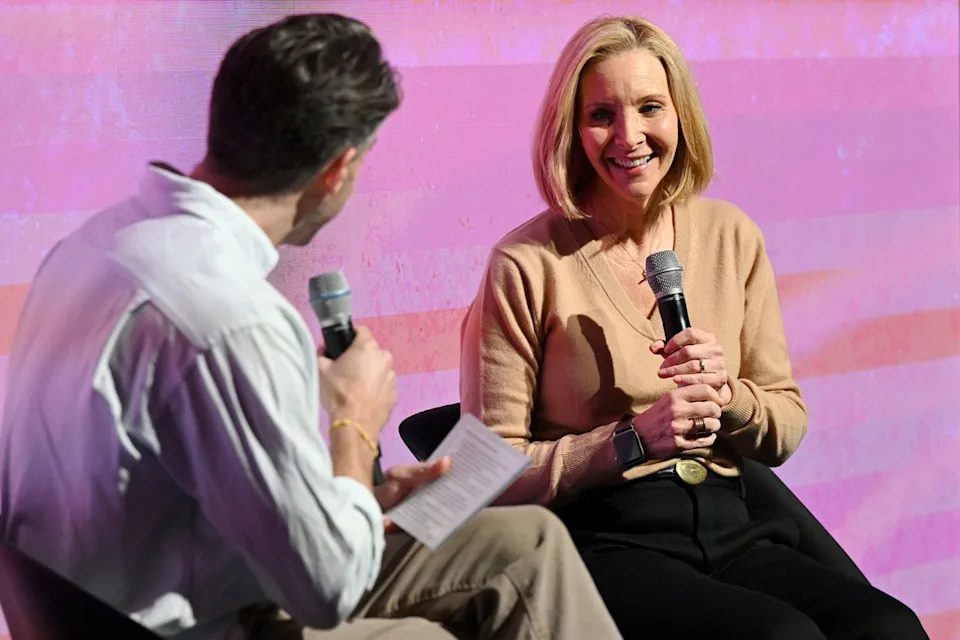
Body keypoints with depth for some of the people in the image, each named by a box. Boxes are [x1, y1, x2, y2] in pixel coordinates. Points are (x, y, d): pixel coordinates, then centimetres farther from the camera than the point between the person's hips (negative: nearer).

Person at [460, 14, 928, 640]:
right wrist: (634, 439, -15)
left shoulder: (731, 236, 10)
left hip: (730, 534, 5)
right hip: (603, 544, -4)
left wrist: (726, 396, -6)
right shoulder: (527, 266, -5)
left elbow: (787, 429, 16)